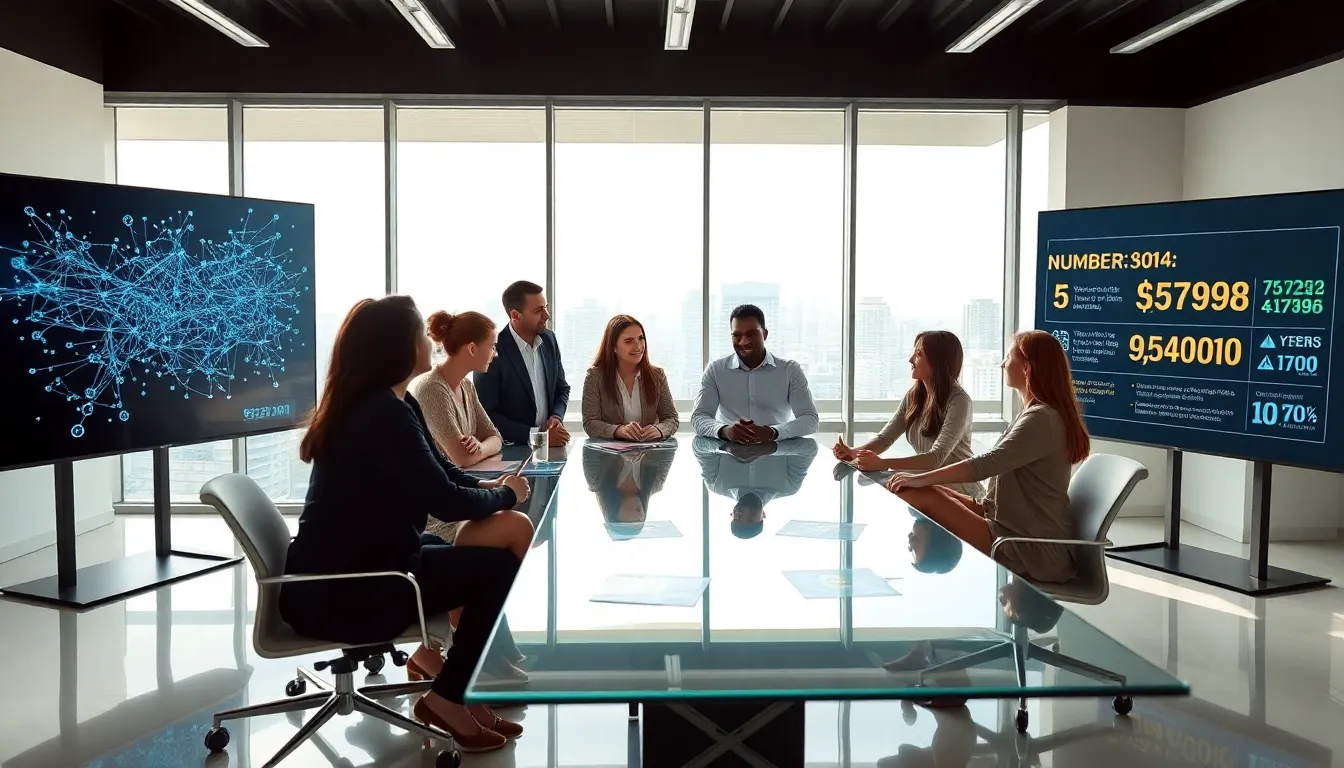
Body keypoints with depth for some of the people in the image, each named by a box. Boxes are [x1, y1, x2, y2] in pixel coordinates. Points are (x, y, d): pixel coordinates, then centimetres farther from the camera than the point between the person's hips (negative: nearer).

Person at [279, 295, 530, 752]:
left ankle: (433, 656, 17)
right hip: (334, 595, -10)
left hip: (336, 575, 10)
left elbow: (435, 474, 17)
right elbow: (444, 502, -21)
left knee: (475, 555, 10)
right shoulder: (383, 413, -21)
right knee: (497, 567, -8)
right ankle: (447, 698, 5)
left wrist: (488, 486, 0)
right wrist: (506, 495, -3)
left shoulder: (369, 404, 10)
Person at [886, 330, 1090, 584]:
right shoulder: (1039, 414, 16)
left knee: (916, 497, -17)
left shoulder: (1041, 419, -17)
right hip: (1022, 532, 10)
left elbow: (987, 464, -25)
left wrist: (921, 479, -20)